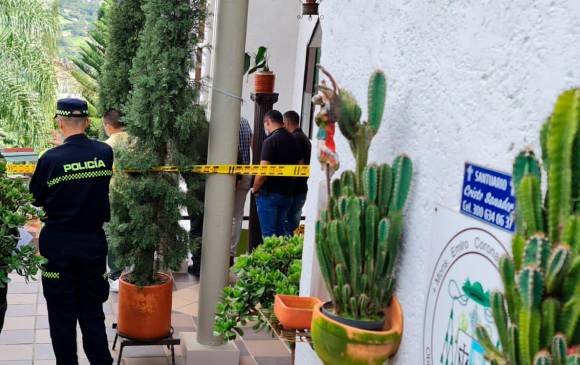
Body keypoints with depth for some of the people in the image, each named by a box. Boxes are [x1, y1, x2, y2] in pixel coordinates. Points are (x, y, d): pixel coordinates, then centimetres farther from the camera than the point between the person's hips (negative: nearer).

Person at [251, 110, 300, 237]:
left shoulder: (270, 141, -14)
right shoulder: (293, 140, 9)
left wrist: (255, 189, -4)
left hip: (269, 193, -7)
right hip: (287, 193, 7)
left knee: (268, 233, -1)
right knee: (281, 232, 14)